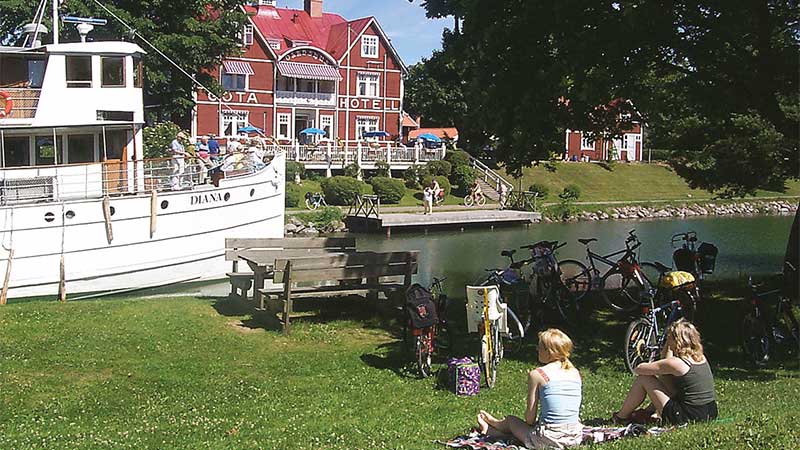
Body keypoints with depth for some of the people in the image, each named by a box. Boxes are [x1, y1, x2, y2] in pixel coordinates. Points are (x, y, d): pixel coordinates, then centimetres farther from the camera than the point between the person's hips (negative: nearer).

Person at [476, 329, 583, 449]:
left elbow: (530, 418, -7)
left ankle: (488, 429, 52)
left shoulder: (537, 374, -9)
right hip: (575, 438, 5)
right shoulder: (576, 373, 6)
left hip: (549, 440, -5)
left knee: (510, 420, 22)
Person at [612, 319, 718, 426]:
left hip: (688, 416, -8)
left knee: (643, 378, 2)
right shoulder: (701, 358, 7)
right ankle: (648, 411, 34)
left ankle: (621, 416, 19)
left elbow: (638, 369, -4)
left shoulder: (676, 363, -16)